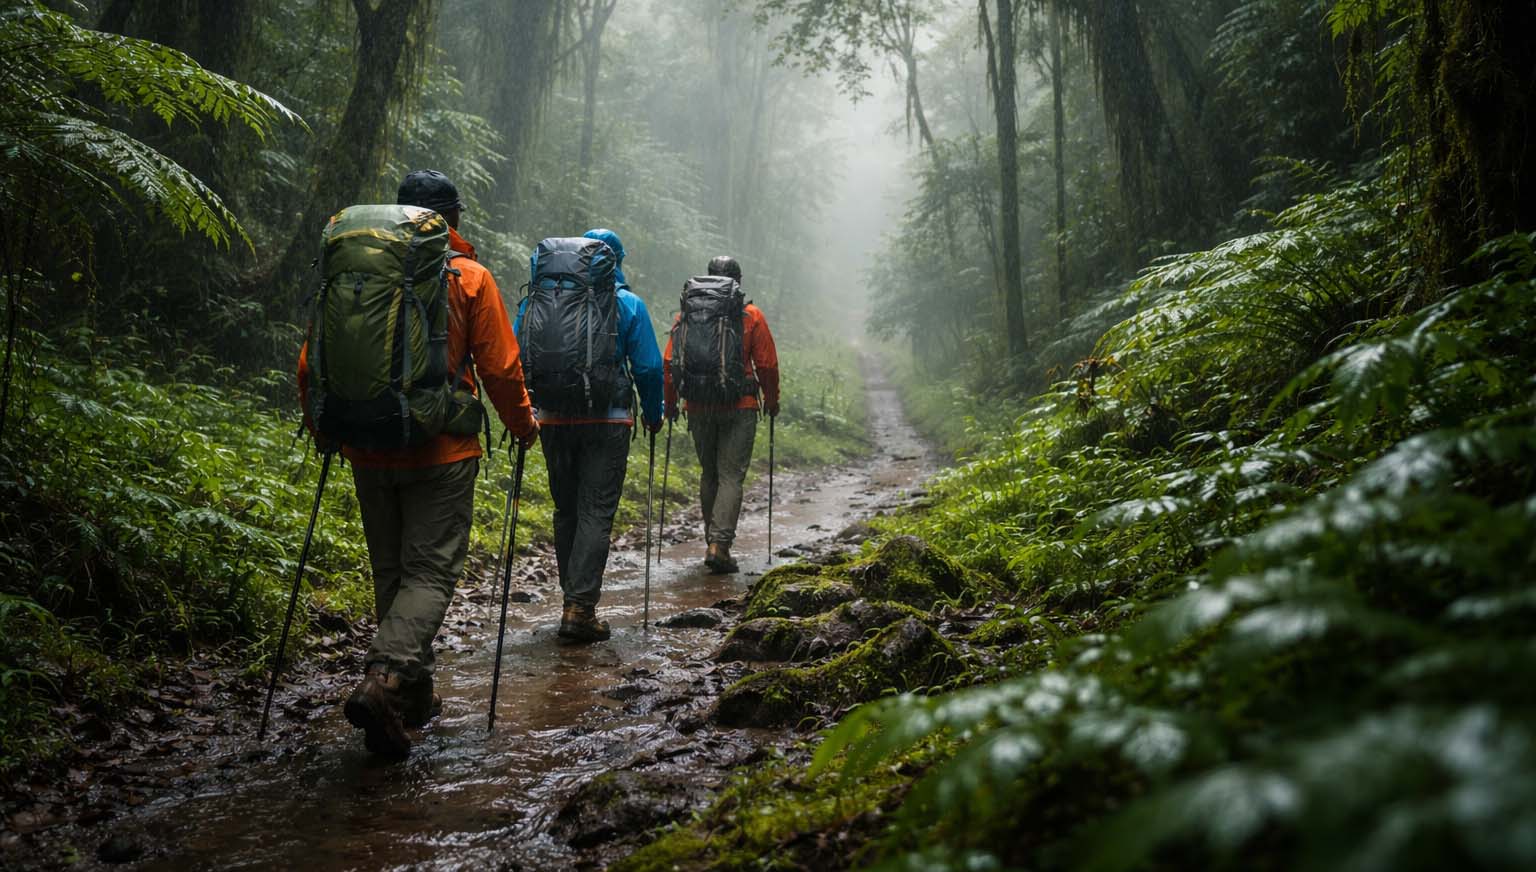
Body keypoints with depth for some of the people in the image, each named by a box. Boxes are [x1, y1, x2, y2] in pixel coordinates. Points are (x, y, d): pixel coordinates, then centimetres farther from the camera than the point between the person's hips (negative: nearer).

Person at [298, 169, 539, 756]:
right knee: (431, 571, -1)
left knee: (391, 572, 15)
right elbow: (499, 367, -5)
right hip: (441, 453, -4)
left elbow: (310, 365, 5)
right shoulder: (469, 278, -4)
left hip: (369, 450, 4)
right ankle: (384, 680, -22)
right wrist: (524, 425, 11)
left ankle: (413, 696, 23)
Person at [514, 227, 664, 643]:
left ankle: (573, 598, 23)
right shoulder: (629, 304, -1)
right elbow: (648, 366, -3)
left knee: (566, 511, 15)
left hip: (553, 420, 3)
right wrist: (653, 414, 10)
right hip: (607, 421, -3)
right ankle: (580, 607, -9)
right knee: (596, 513, -2)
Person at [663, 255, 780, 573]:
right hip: (740, 406, -2)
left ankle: (713, 541, 22)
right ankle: (719, 544, -14)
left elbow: (669, 362, 0)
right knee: (731, 476, -1)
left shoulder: (687, 314, 2)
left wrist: (670, 402, 11)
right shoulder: (751, 316, -2)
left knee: (709, 475, 16)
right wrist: (772, 401, 14)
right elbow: (767, 364, 0)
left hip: (699, 407, 3)